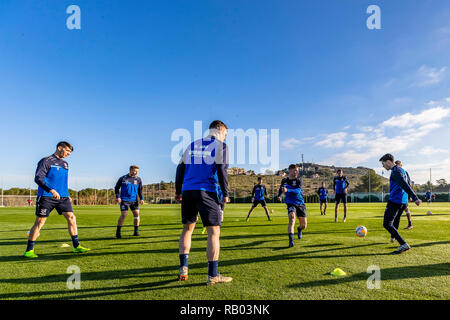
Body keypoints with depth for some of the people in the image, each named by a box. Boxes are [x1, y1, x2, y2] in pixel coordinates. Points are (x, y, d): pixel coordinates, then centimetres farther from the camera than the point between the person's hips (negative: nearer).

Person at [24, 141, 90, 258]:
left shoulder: (65, 164, 18)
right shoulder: (46, 161, -4)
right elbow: (38, 178, -15)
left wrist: (67, 195, 19)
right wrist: (51, 190, -26)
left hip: (63, 197, 6)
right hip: (46, 197, -6)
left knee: (71, 217, -2)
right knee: (39, 221, -1)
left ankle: (76, 246, 4)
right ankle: (29, 250, 12)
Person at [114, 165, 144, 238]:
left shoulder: (138, 179, 8)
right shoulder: (123, 178, 1)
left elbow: (140, 190, 16)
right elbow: (117, 188, 8)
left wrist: (141, 199, 4)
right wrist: (117, 197, -6)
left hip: (134, 200, 3)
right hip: (124, 200, -3)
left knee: (136, 214, -6)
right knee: (123, 215, -9)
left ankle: (136, 232, 7)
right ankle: (118, 232, 8)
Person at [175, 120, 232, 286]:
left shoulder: (192, 145, 18)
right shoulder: (220, 146, 2)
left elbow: (180, 168, 16)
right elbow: (221, 170, -6)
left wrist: (178, 192, 22)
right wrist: (225, 194, 1)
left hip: (187, 192, 6)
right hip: (207, 192, -5)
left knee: (187, 228, 18)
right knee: (214, 232, 1)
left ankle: (183, 270, 18)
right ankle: (212, 276, 3)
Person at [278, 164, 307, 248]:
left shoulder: (299, 181, -7)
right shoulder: (284, 180, 3)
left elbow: (297, 191, -27)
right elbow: (281, 188, 27)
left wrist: (287, 190, -40)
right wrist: (279, 195, 21)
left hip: (300, 204, 0)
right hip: (290, 204, 0)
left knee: (304, 225, 5)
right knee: (292, 219, -28)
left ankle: (299, 229, 44)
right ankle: (291, 240, -32)